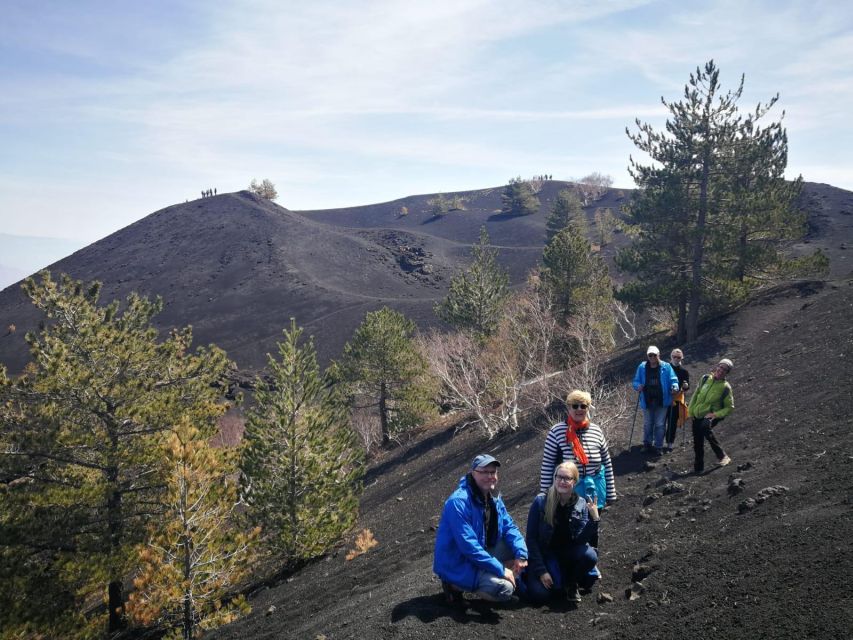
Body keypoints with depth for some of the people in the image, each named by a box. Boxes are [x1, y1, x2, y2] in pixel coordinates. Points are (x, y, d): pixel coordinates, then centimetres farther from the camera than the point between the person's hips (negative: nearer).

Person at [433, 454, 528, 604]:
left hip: (482, 553, 9)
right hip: (458, 565, -8)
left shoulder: (493, 497, 2)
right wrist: (501, 570, -25)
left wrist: (521, 554, -15)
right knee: (504, 590, -23)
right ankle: (455, 584, -3)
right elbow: (468, 546, -29)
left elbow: (509, 527, 5)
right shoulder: (459, 502, -26)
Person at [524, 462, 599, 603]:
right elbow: (531, 538, -11)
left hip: (569, 551, 3)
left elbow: (583, 540, -15)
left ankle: (572, 583, 2)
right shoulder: (541, 501, -14)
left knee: (590, 555, -28)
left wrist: (594, 518, -29)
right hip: (545, 552, -2)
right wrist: (541, 571, -15)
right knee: (539, 594, -24)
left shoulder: (582, 505, -7)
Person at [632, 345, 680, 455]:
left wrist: (674, 387, -24)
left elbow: (673, 379, -3)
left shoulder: (666, 367, -5)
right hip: (647, 401, 2)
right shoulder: (642, 367, 0)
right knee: (647, 424, 14)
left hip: (661, 402, -2)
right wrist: (638, 386, -17)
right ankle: (647, 444, 30)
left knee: (659, 424, 5)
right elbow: (636, 381, 5)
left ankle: (658, 446, 17)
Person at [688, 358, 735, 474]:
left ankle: (722, 456, -24)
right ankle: (698, 467, 21)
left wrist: (716, 414, -16)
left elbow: (730, 407, -2)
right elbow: (696, 394, 12)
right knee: (698, 444, 5)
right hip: (697, 415, 4)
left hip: (711, 416, -4)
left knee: (705, 426, -36)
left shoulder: (725, 387, -8)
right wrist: (691, 410, 9)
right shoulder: (706, 378, 2)